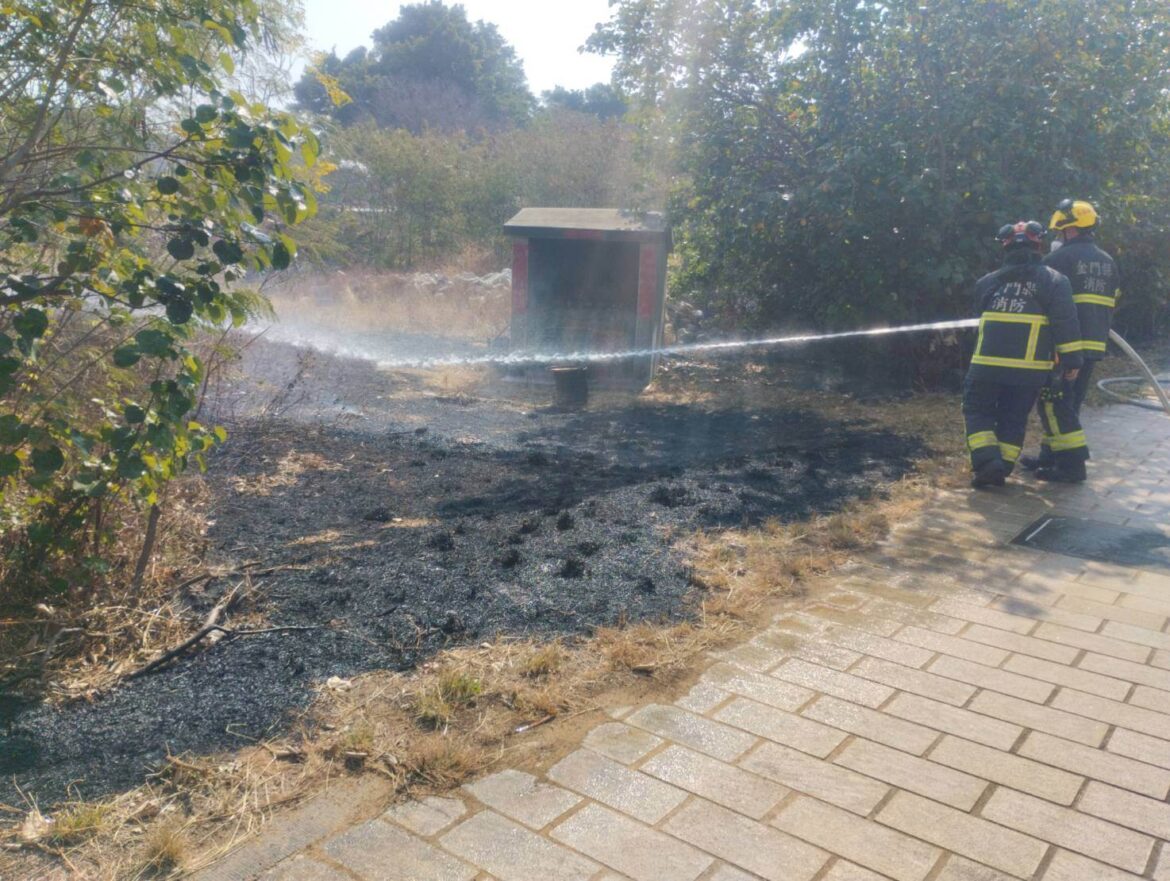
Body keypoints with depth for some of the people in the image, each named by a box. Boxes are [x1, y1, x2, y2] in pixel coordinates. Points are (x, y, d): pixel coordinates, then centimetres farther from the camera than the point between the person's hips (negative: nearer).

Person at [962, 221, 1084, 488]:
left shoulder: (986, 282, 7)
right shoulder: (1054, 280, -1)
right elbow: (1066, 323, -7)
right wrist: (1071, 359, -2)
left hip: (988, 364, 0)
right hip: (1030, 368, 0)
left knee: (978, 410, 12)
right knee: (1014, 418, 13)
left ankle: (987, 462, -5)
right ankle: (1002, 469, 13)